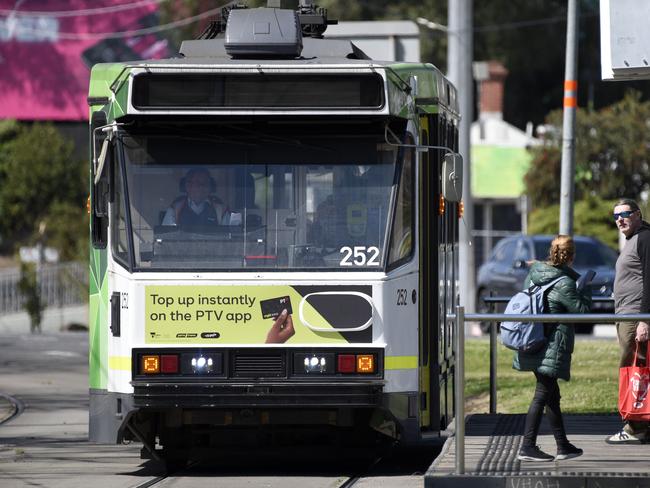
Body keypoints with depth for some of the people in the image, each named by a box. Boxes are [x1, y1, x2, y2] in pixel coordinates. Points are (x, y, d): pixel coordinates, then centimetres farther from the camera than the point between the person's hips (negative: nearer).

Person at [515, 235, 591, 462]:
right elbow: (582, 310, -12)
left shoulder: (535, 273, 5)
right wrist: (585, 288, 2)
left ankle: (563, 446, 25)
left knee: (552, 393, 16)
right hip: (552, 348, -9)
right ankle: (527, 447, -7)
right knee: (543, 394, -5)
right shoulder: (564, 283, -17)